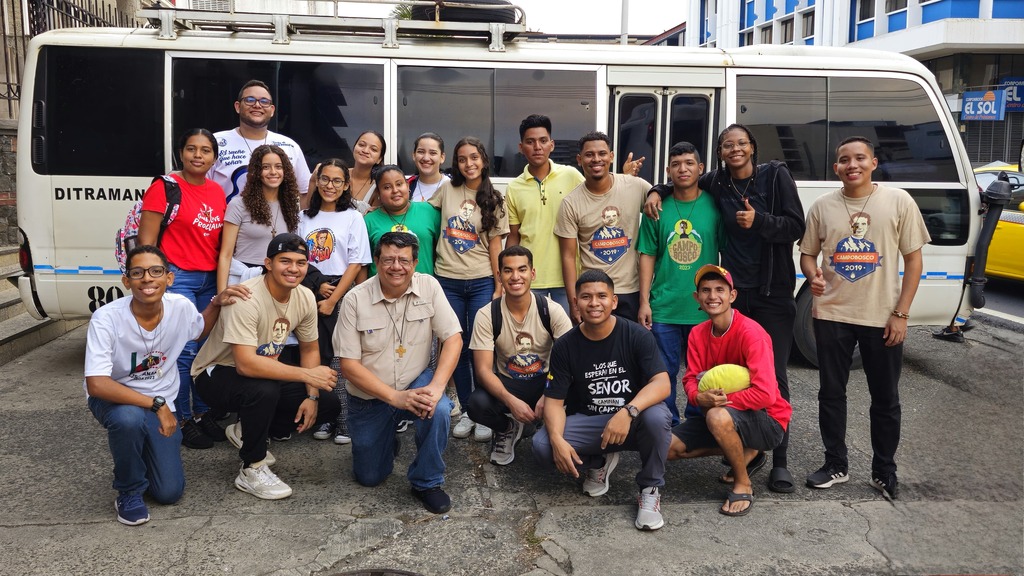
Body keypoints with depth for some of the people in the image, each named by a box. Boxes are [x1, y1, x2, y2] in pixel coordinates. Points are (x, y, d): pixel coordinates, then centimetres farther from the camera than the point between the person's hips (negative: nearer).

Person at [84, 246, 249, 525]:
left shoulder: (181, 307, -15)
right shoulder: (106, 319, -27)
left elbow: (200, 330, 10)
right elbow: (96, 385, -34)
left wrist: (216, 303, -8)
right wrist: (156, 404, -37)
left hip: (161, 403, 3)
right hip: (114, 398, -3)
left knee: (170, 493, -3)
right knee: (129, 418, -41)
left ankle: (137, 445, 31)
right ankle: (129, 492, -10)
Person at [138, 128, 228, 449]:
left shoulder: (217, 192, 12)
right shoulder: (165, 188, -6)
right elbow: (146, 241, -8)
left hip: (210, 279, 6)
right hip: (177, 278, -6)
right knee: (185, 351, -6)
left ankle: (203, 414, 23)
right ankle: (182, 421, 6)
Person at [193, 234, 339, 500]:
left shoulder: (305, 298, -8)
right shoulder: (247, 298, -30)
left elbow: (310, 349, 4)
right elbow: (246, 364, -38)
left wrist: (312, 396, -8)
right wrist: (307, 374, -36)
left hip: (264, 371, 7)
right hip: (216, 373, -7)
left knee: (328, 405, -4)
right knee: (264, 390, -38)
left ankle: (246, 432, 13)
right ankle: (252, 470, -15)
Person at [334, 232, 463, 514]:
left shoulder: (429, 287, -11)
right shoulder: (355, 300, -15)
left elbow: (453, 338, -13)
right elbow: (349, 364, -15)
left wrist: (436, 387, -28)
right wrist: (395, 397, -25)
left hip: (416, 383, 0)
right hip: (369, 397, 0)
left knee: (439, 410, -33)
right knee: (369, 477, 6)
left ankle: (427, 482, -7)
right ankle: (388, 439, 41)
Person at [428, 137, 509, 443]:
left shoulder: (493, 200, 3)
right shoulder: (447, 190, 4)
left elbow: (495, 245, 1)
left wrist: (499, 285, -3)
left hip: (481, 282, -1)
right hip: (448, 281, 2)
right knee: (456, 347, 8)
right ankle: (466, 410, 21)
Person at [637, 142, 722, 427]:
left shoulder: (714, 205, 1)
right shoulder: (658, 208, 3)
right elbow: (648, 256, 4)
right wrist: (644, 302, -1)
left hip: (705, 308, 0)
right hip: (663, 308, 0)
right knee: (664, 373, 7)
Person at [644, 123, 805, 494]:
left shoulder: (775, 175, -2)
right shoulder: (717, 183, 6)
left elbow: (796, 227, -6)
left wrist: (759, 221, -21)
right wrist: (657, 192, 4)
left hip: (773, 293, -3)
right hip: (734, 292, 3)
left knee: (774, 375, -2)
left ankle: (780, 461, 4)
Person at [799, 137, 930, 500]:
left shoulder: (898, 202, -3)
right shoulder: (822, 207, 2)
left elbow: (913, 259, -1)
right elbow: (807, 254, 10)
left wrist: (901, 313, -7)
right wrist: (813, 275, -14)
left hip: (882, 318, -1)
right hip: (831, 315, 2)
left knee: (885, 398, 9)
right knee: (831, 393, 10)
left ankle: (884, 471, 26)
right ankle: (836, 465, 26)